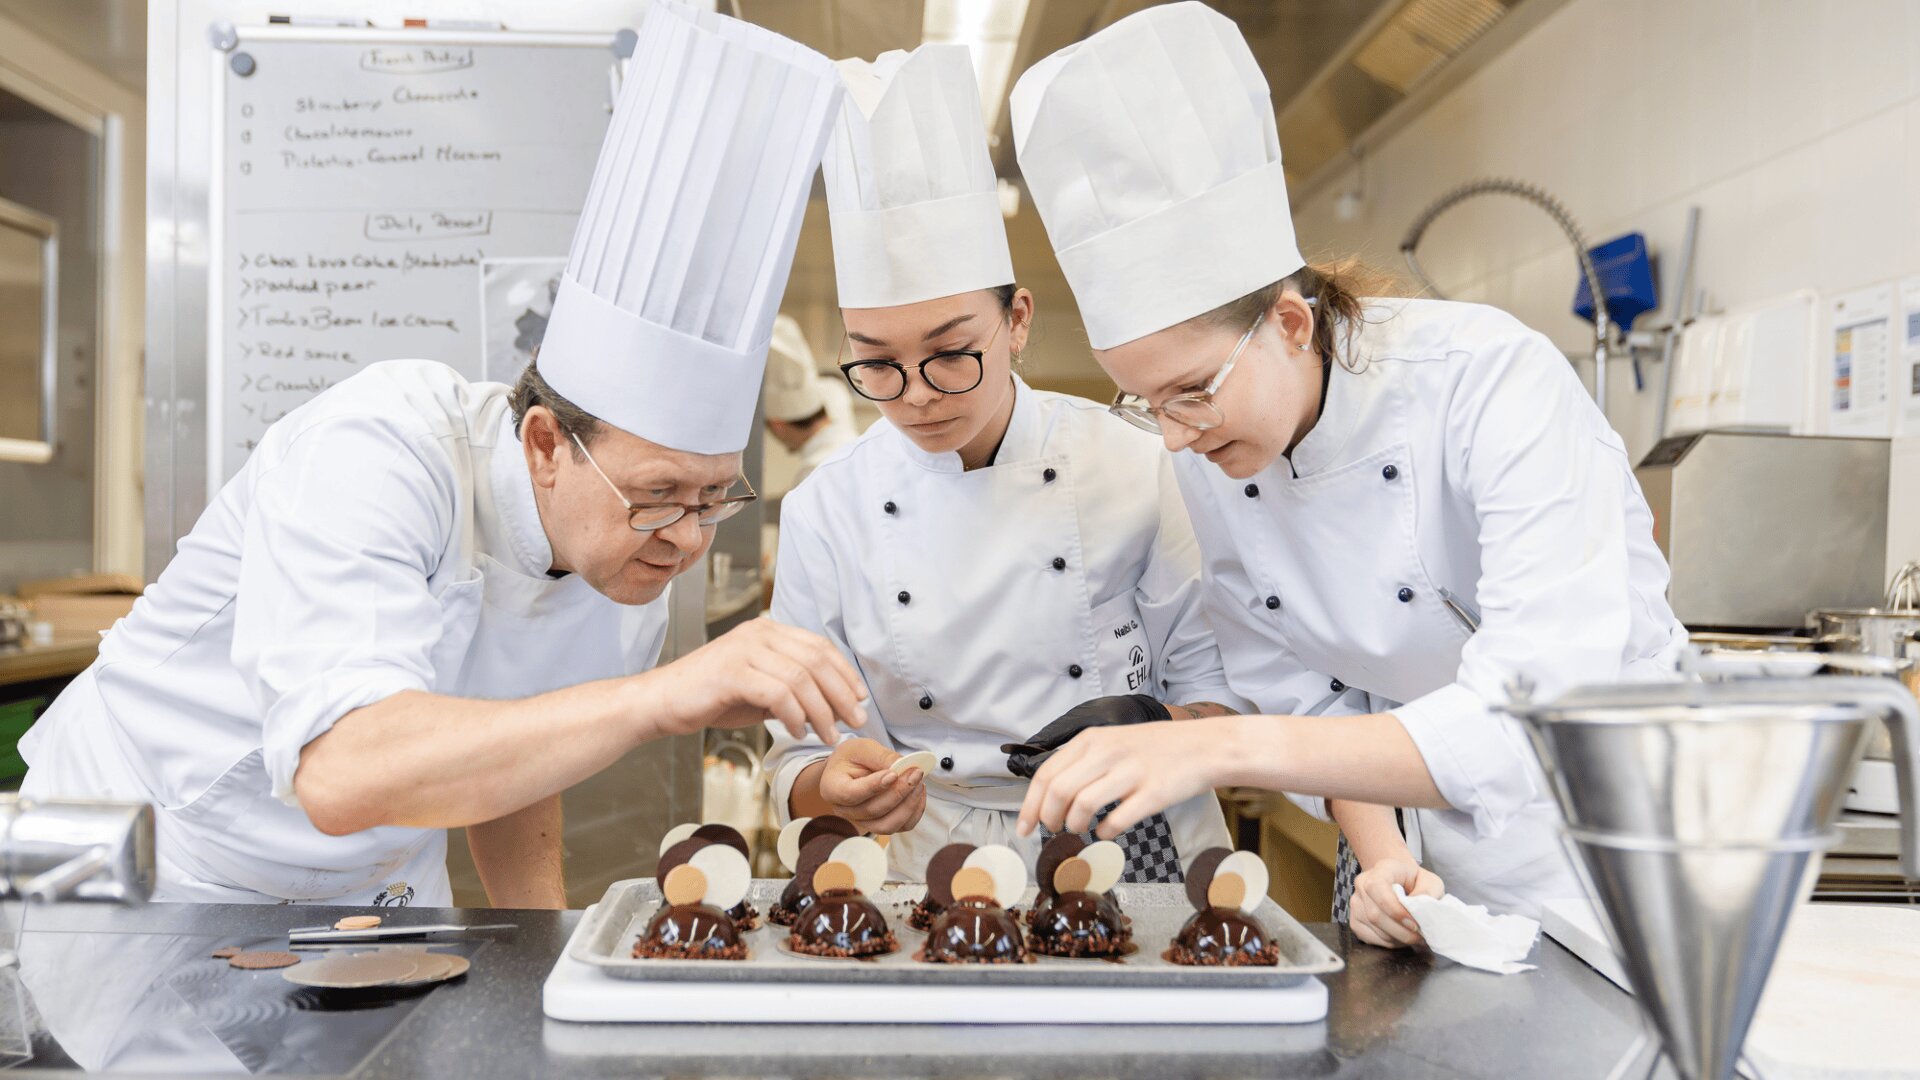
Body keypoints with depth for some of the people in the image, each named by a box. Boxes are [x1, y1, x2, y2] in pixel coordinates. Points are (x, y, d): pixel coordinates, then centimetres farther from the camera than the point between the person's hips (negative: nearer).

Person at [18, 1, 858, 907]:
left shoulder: (632, 560, -9)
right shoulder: (371, 450, -28)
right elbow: (341, 771, -41)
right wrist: (657, 696, -48)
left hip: (381, 893, 4)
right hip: (153, 871, -3)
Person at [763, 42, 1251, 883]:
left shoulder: (1126, 465, -4)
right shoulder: (826, 513, -3)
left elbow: (1210, 679, 6)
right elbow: (797, 763, 4)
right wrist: (837, 785, -19)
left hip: (1143, 845, 0)